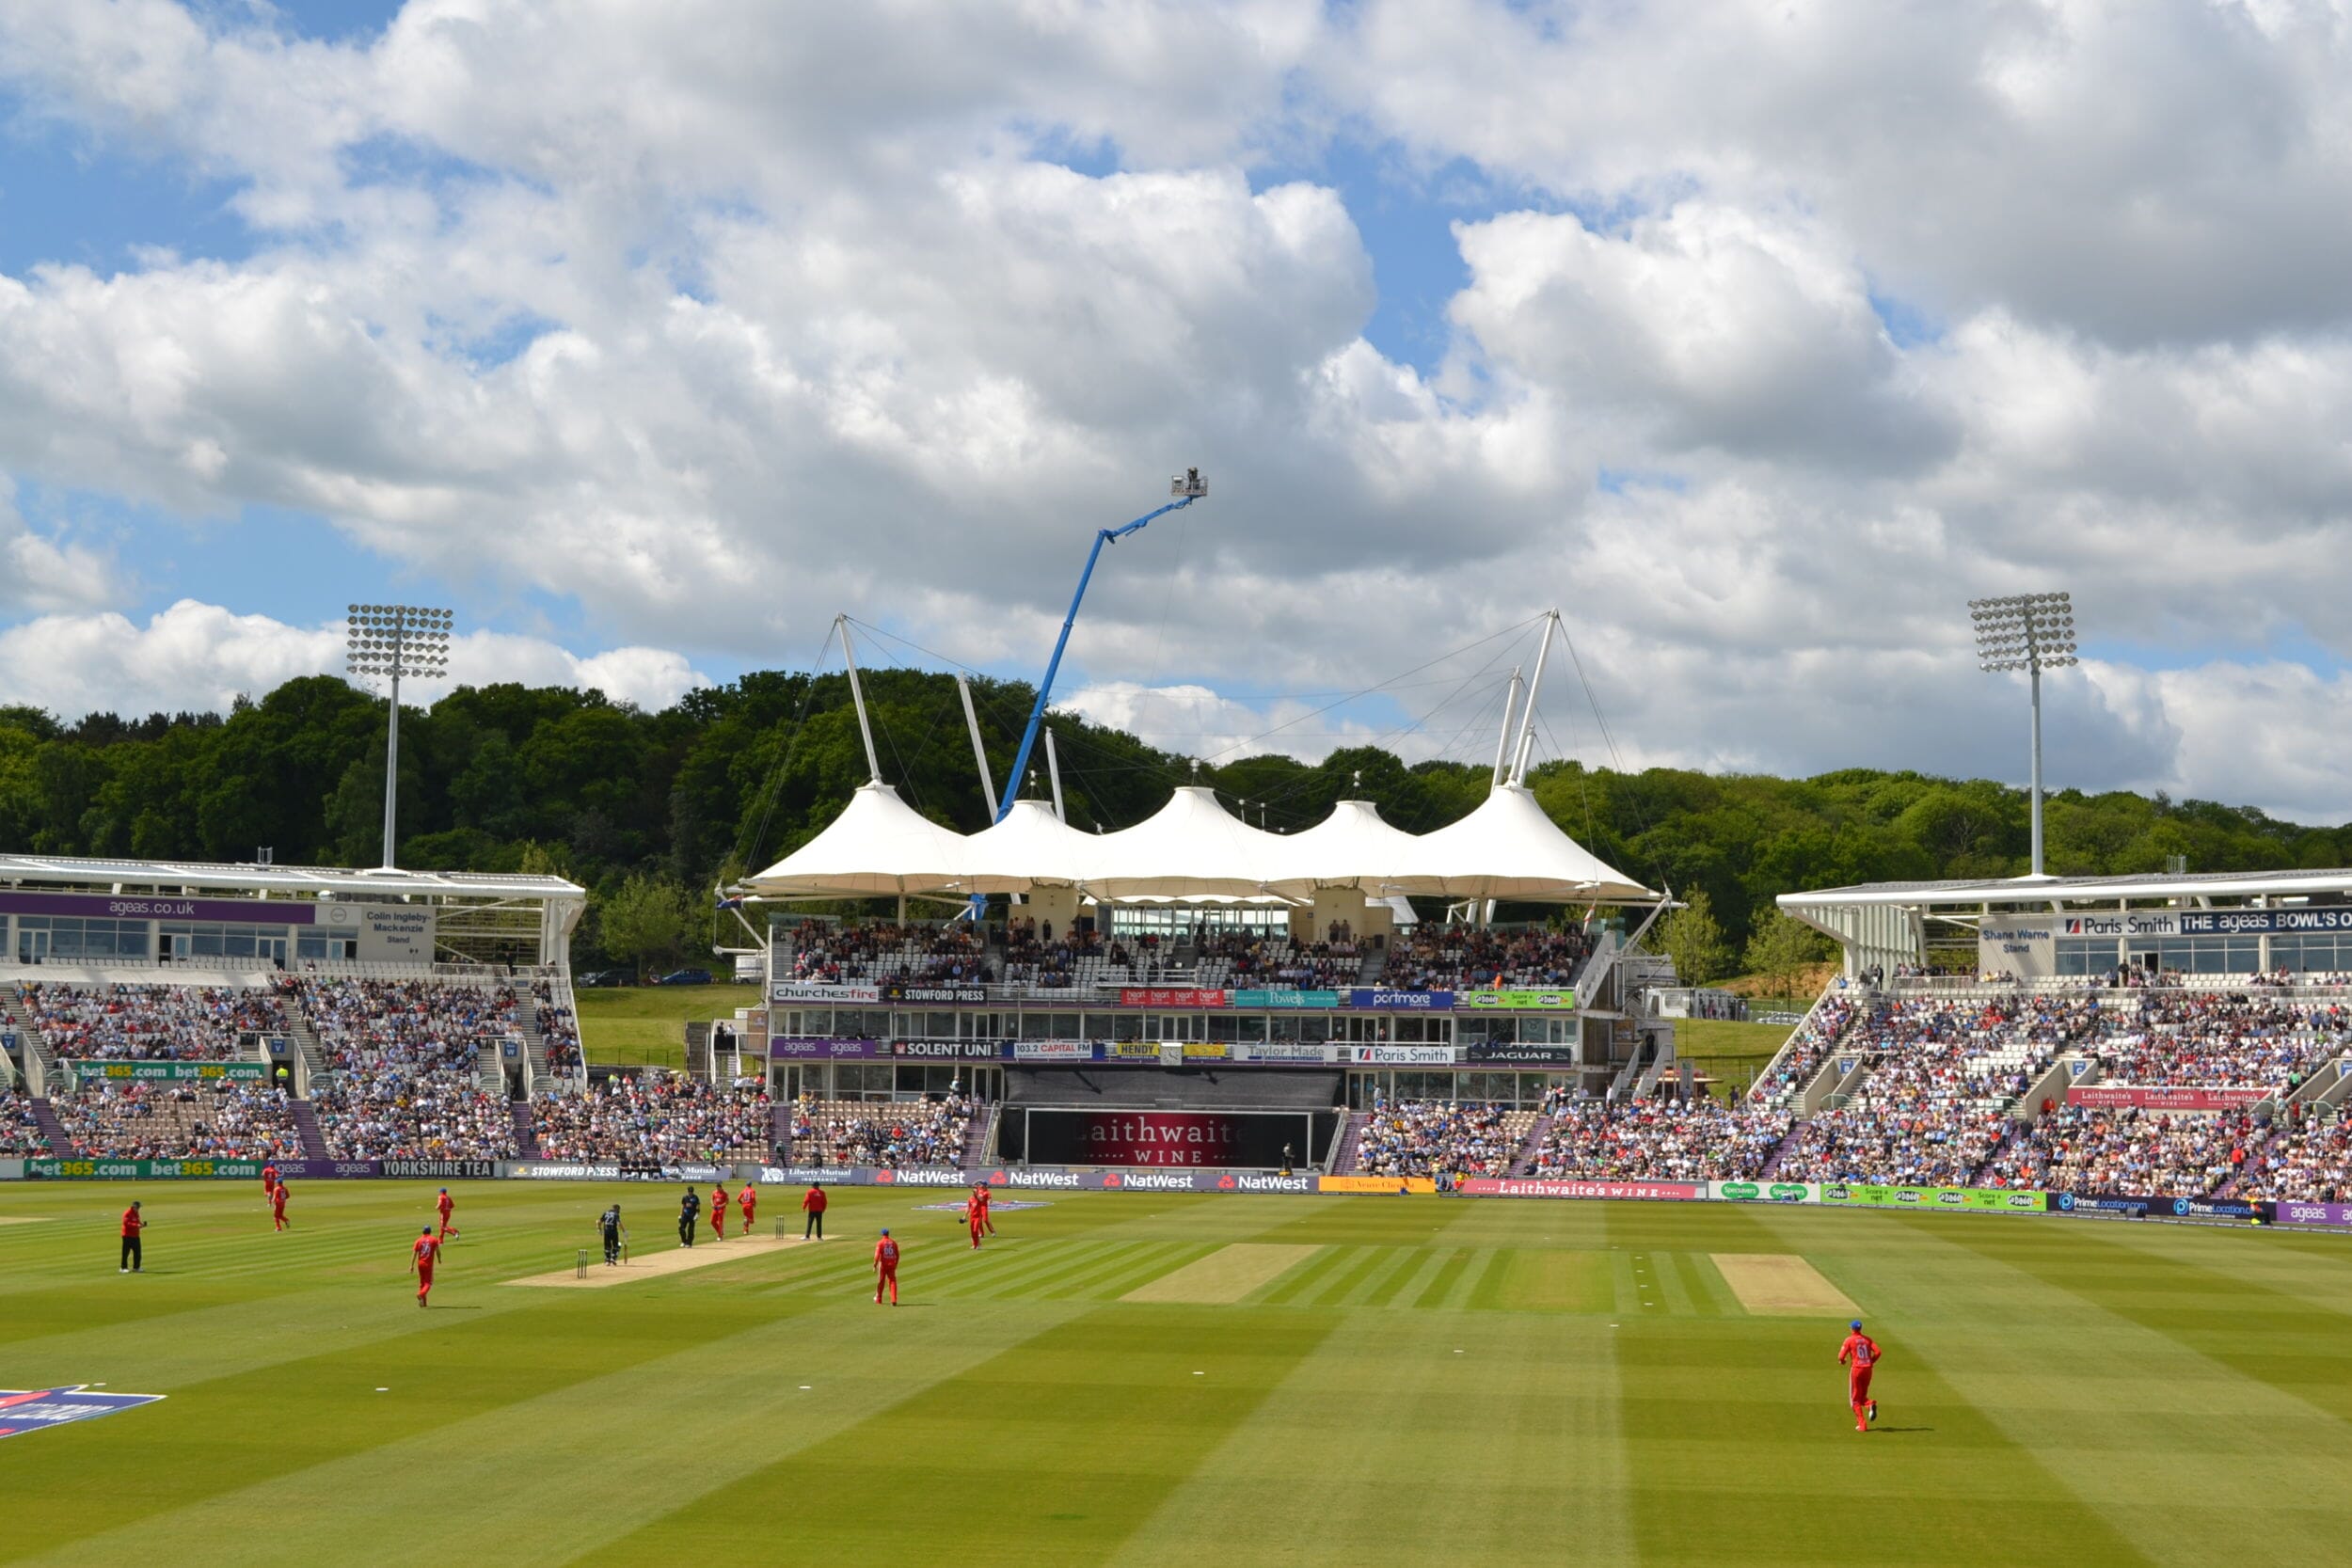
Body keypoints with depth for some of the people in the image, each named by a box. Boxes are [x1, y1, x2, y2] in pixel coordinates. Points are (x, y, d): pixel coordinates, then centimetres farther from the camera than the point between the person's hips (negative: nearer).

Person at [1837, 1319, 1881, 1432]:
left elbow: (1841, 1356, -10)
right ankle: (1871, 1404, -17)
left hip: (1856, 1369, -4)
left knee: (1855, 1398, 6)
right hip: (1868, 1369, 4)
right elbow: (1877, 1352, -3)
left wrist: (1842, 1362, 13)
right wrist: (1871, 1362, 12)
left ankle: (1862, 1424, -3)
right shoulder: (1867, 1339, 7)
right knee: (1862, 1396, 18)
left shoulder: (1849, 1340, -4)